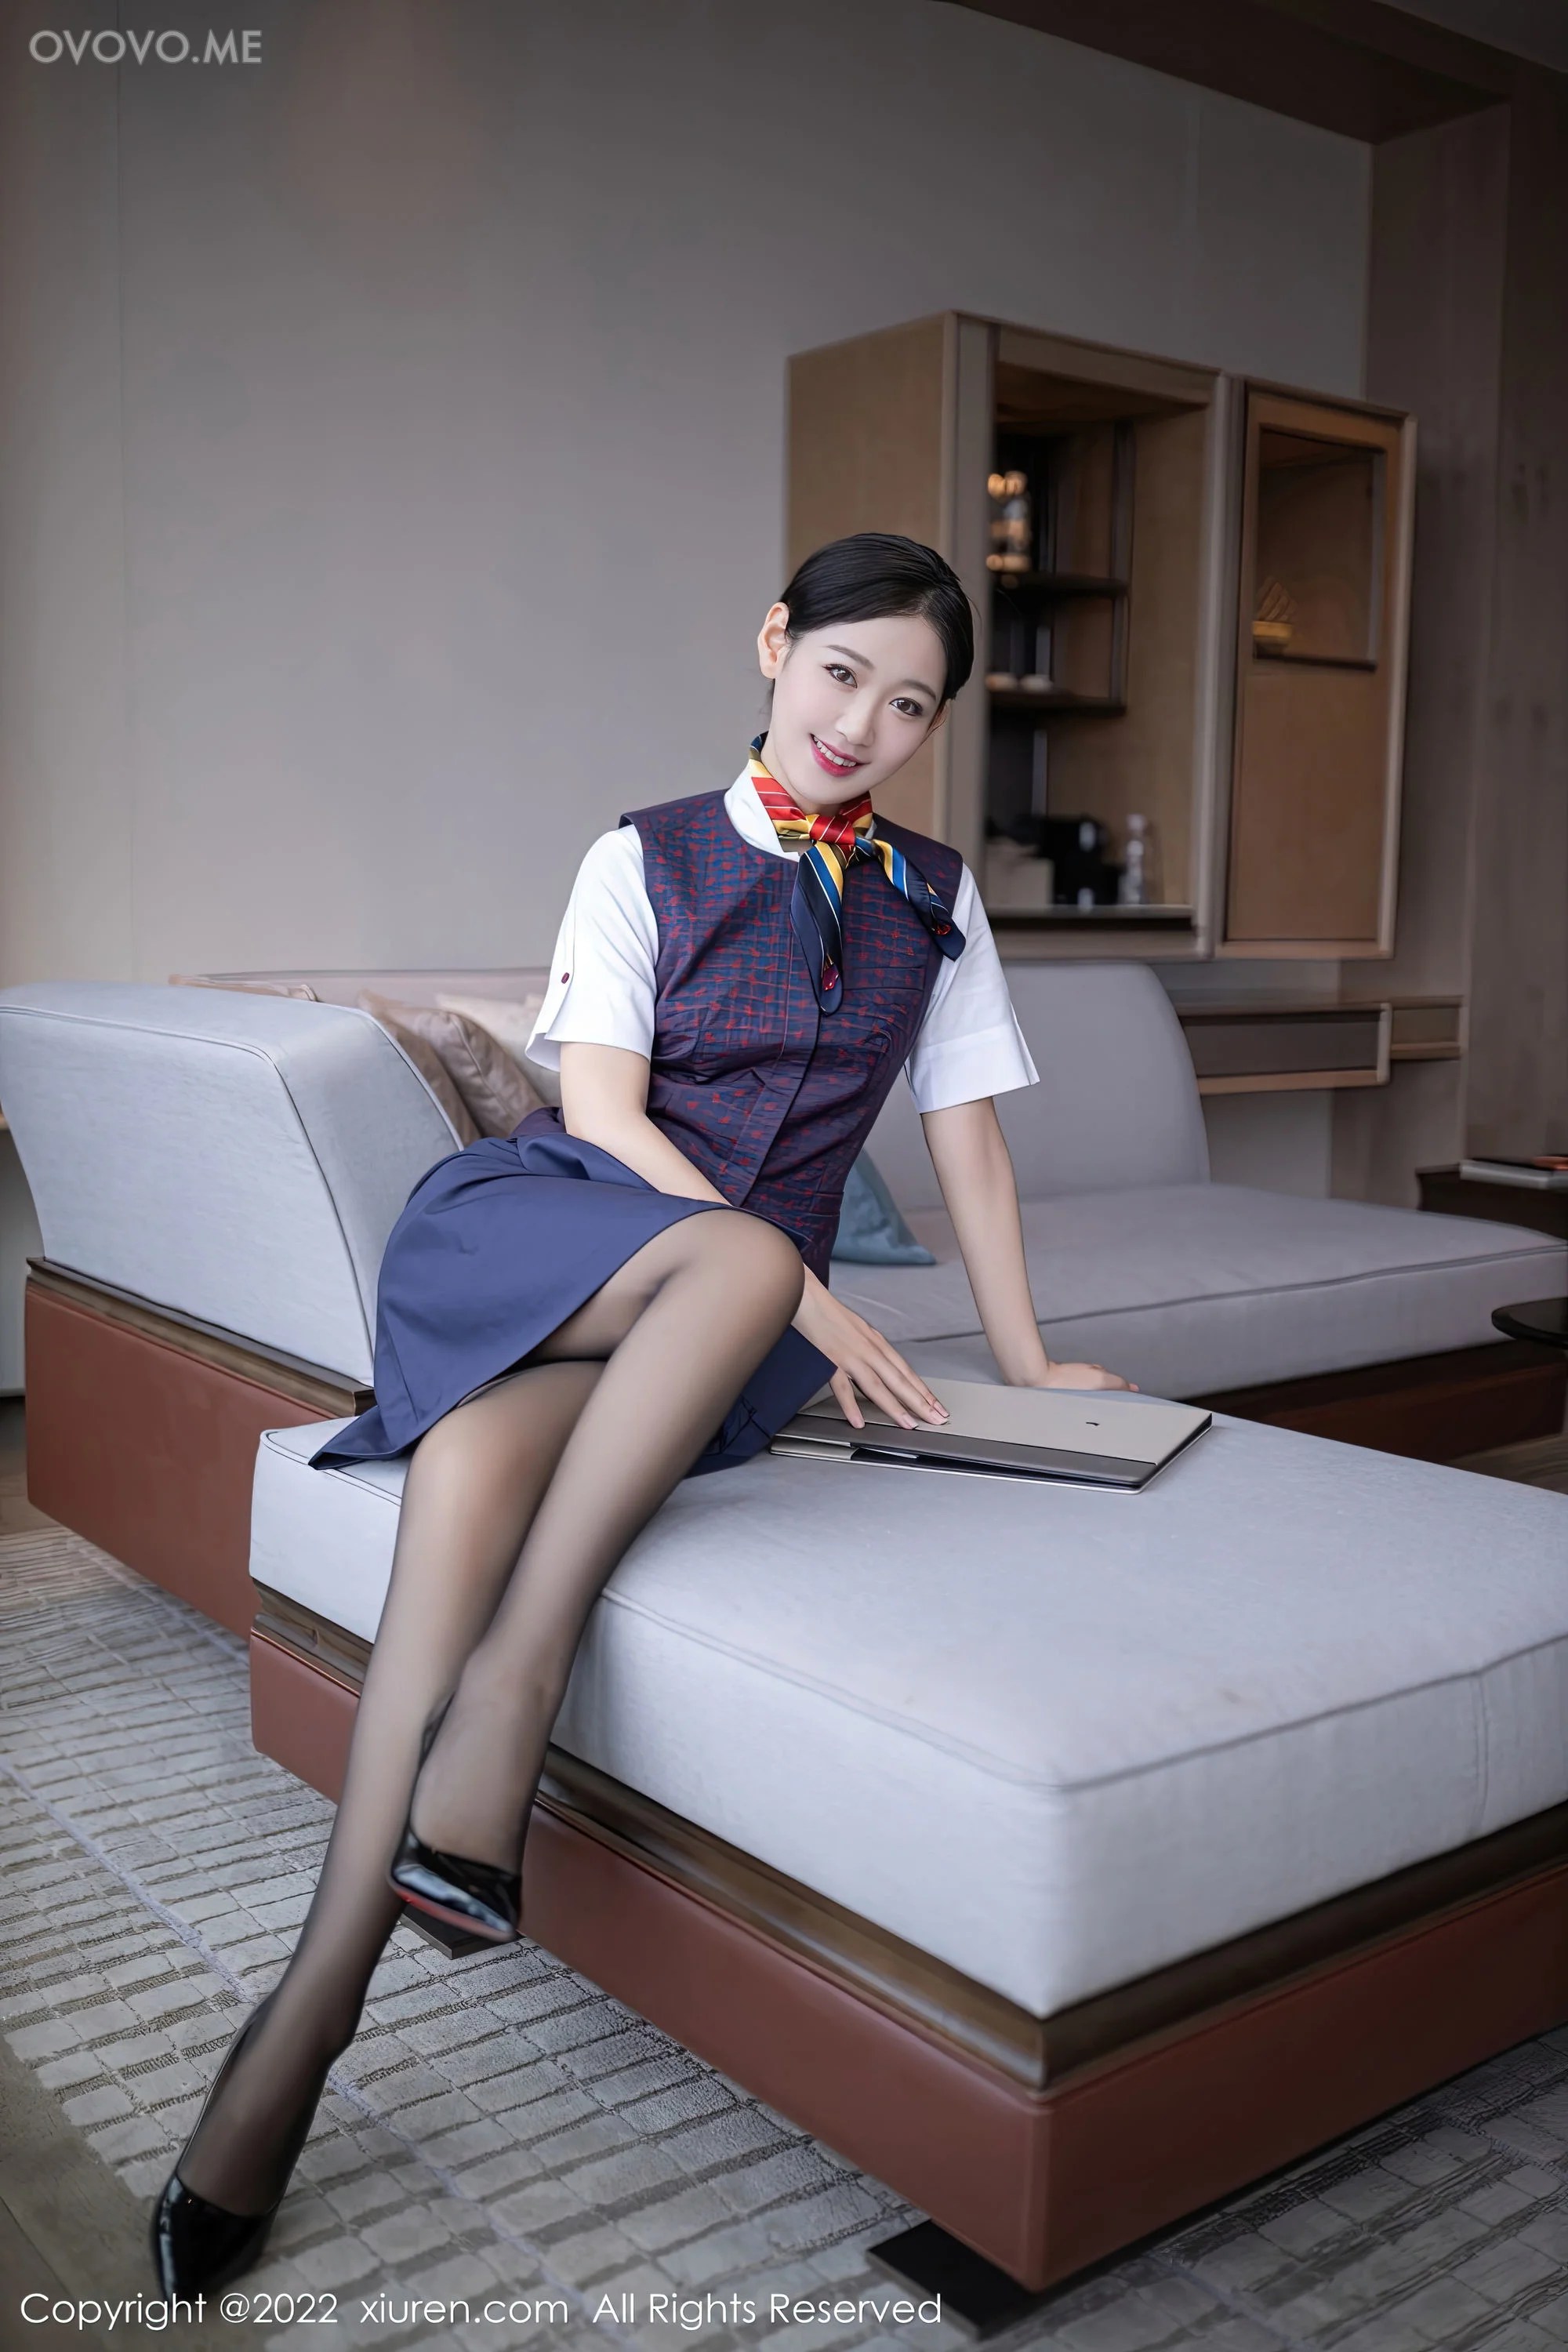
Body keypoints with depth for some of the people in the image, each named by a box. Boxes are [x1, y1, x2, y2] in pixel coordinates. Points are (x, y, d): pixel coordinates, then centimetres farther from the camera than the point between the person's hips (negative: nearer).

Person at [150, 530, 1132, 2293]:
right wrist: (806, 1299, -13)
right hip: (533, 1227, -1)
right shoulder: (645, 859, 8)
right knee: (744, 1256, -38)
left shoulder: (935, 902, 17)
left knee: (480, 1453, -33)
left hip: (702, 1325, 1)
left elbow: (967, 1141, 18)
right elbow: (600, 1112, -4)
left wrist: (1025, 1363, 15)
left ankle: (316, 1998, -33)